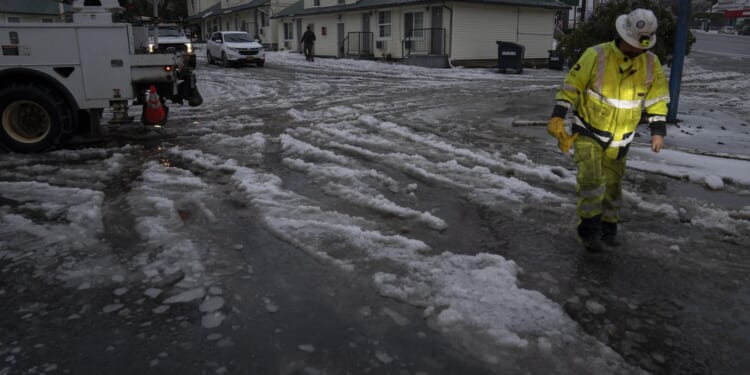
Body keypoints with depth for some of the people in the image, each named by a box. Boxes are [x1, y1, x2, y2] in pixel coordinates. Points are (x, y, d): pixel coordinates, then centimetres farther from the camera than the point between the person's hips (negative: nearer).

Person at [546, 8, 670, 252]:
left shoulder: (651, 63, -2)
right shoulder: (596, 55, -15)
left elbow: (657, 98, 8)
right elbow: (571, 86, -11)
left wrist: (658, 130, 1)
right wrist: (557, 117, -20)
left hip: (619, 139, 4)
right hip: (587, 132, -4)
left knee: (612, 185, 14)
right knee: (591, 179, -19)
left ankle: (608, 228, 33)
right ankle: (589, 230, -4)